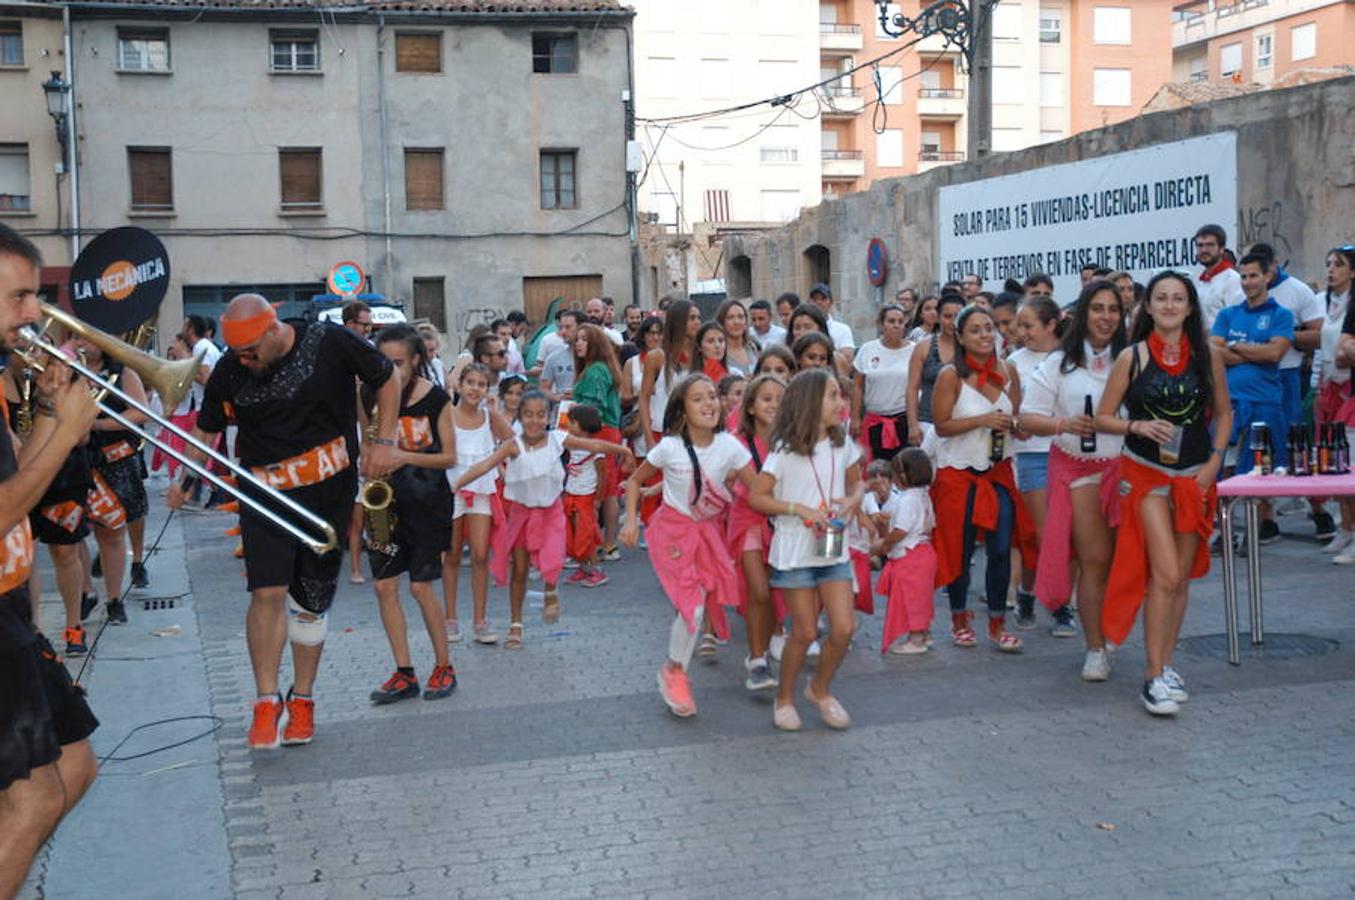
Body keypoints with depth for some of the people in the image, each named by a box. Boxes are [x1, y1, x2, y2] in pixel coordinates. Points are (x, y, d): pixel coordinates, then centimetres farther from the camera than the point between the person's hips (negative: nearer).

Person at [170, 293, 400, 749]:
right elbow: (207, 429, 8)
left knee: (311, 601, 7)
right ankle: (267, 702, -4)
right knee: (267, 592, -14)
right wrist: (185, 477, -3)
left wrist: (383, 440, -6)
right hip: (264, 493, 1)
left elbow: (388, 379, 1)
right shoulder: (228, 372, -7)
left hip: (328, 492, 0)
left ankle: (302, 701, 21)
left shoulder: (330, 343, -12)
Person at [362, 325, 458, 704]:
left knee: (421, 586, -4)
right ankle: (405, 674, 9)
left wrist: (406, 457, -19)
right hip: (387, 499, 4)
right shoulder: (371, 395, 1)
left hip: (426, 501, -4)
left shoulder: (436, 398, -7)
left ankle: (444, 666, 13)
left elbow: (449, 457, -4)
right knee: (383, 584, 0)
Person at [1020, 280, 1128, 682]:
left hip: (1123, 465, 2)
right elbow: (1028, 417, -2)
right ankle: (1096, 649, 2)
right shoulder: (1059, 363, 1)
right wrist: (1063, 424, -20)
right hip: (1077, 468, -1)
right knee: (1094, 561, -4)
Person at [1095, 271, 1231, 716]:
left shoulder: (1208, 356, 4)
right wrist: (1138, 426, -18)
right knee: (1165, 575, -14)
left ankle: (1165, 664, 23)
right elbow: (1102, 417, 0)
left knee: (1180, 578, 9)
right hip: (1147, 474, -3)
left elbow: (1223, 413, 13)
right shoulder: (1132, 357, -3)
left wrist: (1214, 461, 0)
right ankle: (1154, 676, -7)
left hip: (1195, 477, 3)